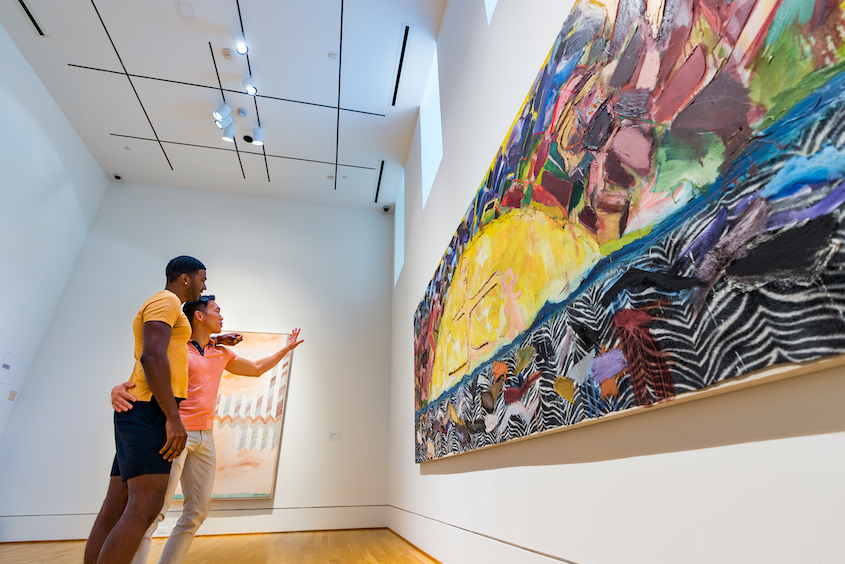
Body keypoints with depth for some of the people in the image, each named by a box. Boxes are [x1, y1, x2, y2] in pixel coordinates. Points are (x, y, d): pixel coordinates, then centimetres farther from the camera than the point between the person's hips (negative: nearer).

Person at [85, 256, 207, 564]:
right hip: (150, 411, -11)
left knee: (114, 510, 7)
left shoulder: (168, 312, 25)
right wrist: (173, 418, -21)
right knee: (146, 507, -15)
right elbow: (152, 356, -20)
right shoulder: (166, 300, -6)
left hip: (139, 415, 11)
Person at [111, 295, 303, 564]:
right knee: (156, 507, -13)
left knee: (198, 511, 9)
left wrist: (287, 348, 29)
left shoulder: (222, 354, 16)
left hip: (205, 437, 7)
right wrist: (119, 389, -32)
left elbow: (256, 368, 26)